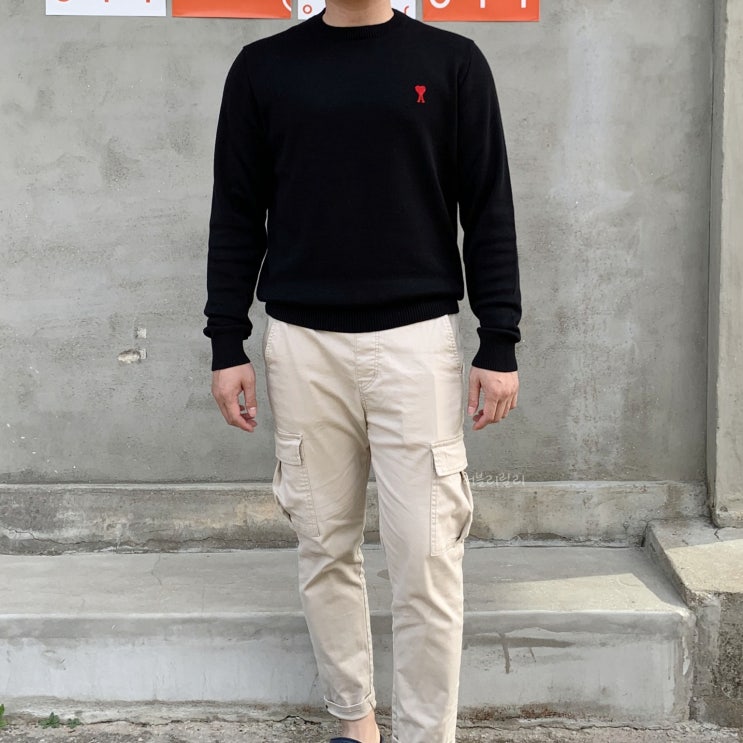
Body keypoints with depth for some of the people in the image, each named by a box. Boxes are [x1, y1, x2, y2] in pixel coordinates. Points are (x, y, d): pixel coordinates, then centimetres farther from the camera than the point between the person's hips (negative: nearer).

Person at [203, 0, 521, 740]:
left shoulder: (452, 62, 3)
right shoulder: (263, 68, 7)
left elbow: (489, 211, 2)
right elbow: (236, 215, 8)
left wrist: (500, 345, -3)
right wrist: (226, 344, 4)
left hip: (418, 340, -2)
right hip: (302, 345, 2)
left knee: (425, 555, -3)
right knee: (325, 546, 10)